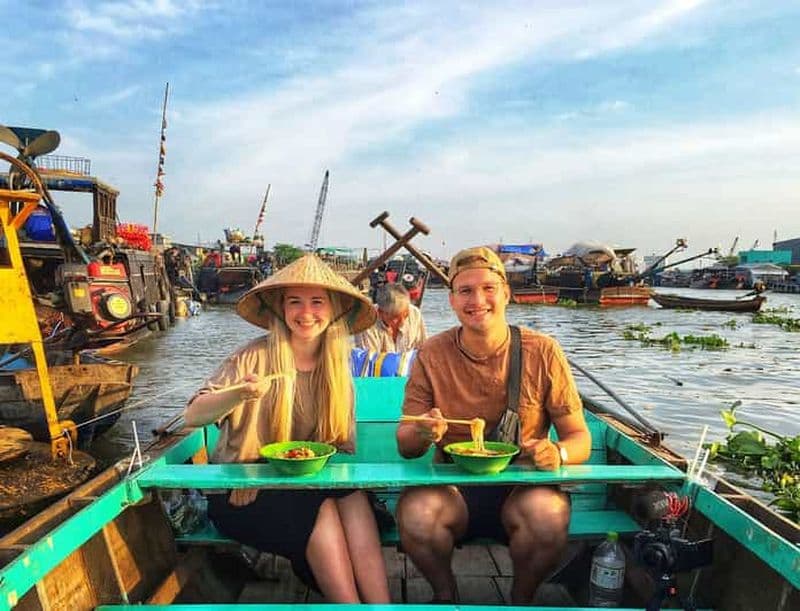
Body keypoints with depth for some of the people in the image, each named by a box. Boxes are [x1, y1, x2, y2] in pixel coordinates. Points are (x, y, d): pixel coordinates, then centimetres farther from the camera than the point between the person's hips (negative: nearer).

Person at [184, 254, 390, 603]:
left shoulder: (337, 368, 2)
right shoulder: (256, 357, -11)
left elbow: (343, 444, 7)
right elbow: (192, 417, -16)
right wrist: (239, 394, -35)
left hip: (310, 483, 4)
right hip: (242, 492, -3)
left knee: (354, 497, -26)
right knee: (322, 510, -28)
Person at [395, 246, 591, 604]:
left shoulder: (542, 352, -5)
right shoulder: (432, 355, -3)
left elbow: (579, 436, 1)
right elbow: (405, 446, 0)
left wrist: (558, 452, -22)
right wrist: (421, 434, -24)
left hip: (521, 486, 0)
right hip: (452, 488, 1)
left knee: (549, 514, -32)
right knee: (414, 512, -29)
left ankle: (521, 597, 3)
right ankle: (445, 593, 7)